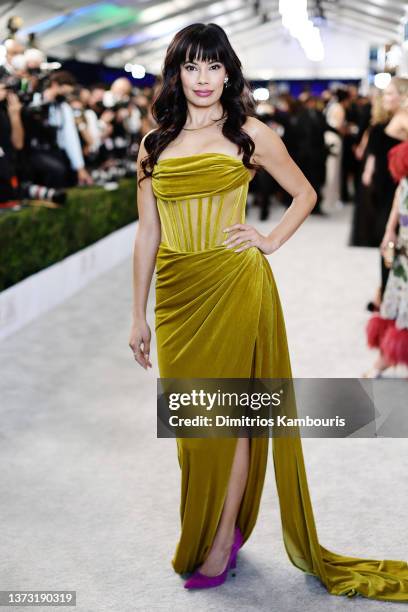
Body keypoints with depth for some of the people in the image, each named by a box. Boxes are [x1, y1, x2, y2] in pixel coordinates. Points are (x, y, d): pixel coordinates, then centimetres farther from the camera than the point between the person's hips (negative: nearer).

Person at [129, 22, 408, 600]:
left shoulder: (249, 135, 0)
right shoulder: (155, 144, 8)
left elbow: (305, 193, 12)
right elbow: (147, 233, 9)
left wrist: (271, 240, -3)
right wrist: (138, 314, 9)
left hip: (234, 286, -4)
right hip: (176, 292, 4)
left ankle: (221, 542, 13)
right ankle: (207, 528, 28)